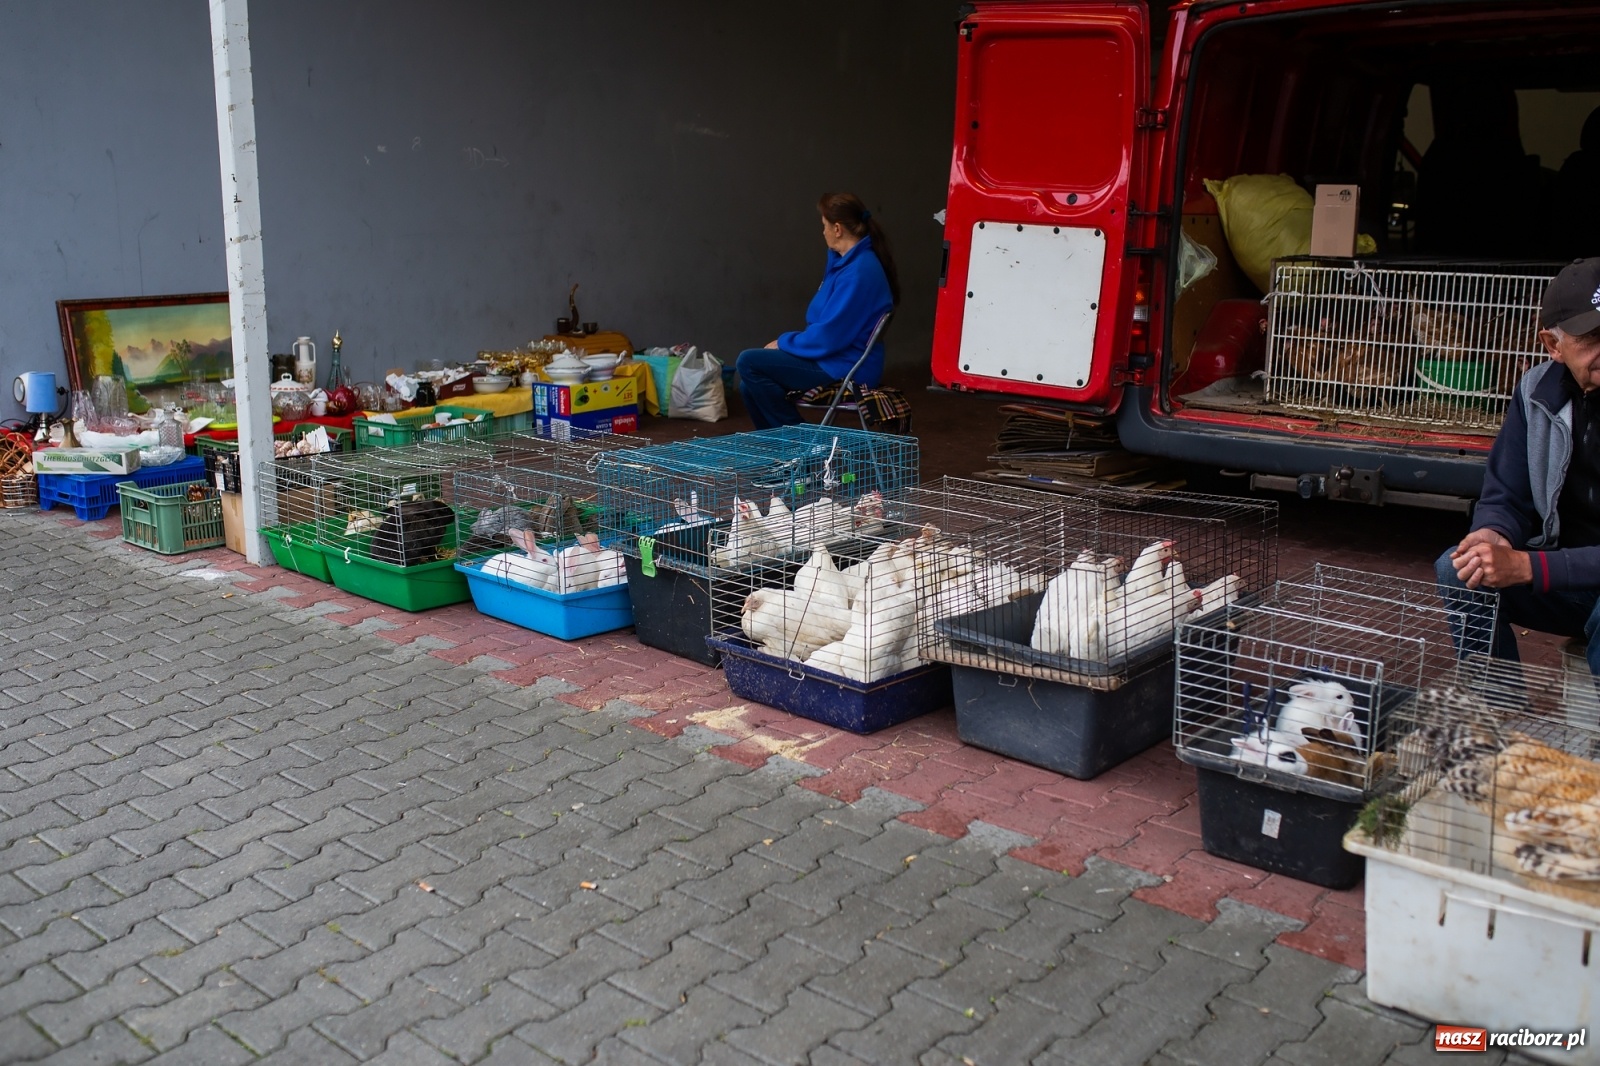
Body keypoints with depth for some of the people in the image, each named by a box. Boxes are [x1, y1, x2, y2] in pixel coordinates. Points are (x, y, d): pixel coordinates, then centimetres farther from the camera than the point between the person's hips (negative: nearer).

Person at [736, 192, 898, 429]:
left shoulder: (858, 272, -22)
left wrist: (784, 343, -9)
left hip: (844, 370, -11)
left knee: (749, 363, -17)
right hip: (835, 358, 11)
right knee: (749, 388, 11)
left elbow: (828, 337, -22)